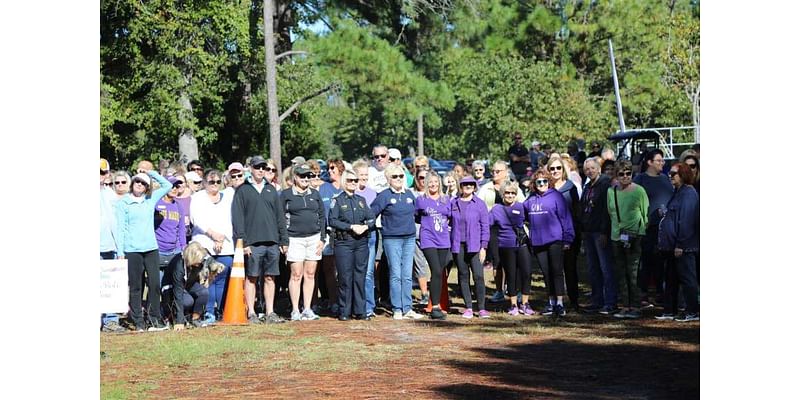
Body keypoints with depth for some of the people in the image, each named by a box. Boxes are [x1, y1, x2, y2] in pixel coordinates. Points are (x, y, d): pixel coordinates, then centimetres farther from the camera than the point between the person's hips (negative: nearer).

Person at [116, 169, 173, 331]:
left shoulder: (151, 199, 12)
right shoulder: (123, 203, 3)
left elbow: (168, 185, 15)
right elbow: (121, 227, 1)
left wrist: (151, 173, 8)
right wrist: (120, 251, -4)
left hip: (151, 248, 3)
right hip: (132, 250, -3)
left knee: (155, 284, -1)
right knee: (135, 286, 1)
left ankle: (155, 319, 9)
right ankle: (138, 321, 7)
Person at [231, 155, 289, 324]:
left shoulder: (271, 189, 16)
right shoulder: (243, 190, 3)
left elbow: (280, 216, 16)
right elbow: (237, 218, -3)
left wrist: (284, 240, 9)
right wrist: (243, 242, -11)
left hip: (272, 242, 4)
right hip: (253, 243, -4)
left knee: (270, 278, 5)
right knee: (251, 278, 0)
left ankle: (270, 313, 9)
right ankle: (251, 313, 5)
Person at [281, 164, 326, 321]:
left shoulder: (315, 194, 13)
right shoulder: (286, 195, 2)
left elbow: (322, 217, 13)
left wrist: (322, 239, 4)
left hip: (314, 238, 4)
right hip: (295, 239, -4)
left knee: (310, 274, 5)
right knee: (296, 275, -4)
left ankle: (307, 309, 10)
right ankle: (295, 311, 1)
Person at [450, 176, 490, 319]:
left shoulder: (480, 204, 1)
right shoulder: (453, 203, 8)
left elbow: (485, 226, 1)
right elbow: (451, 223, 12)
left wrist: (483, 247, -5)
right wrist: (449, 244, 5)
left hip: (474, 245, -2)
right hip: (458, 245, 2)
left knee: (478, 276, -9)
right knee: (463, 276, 6)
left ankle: (481, 308, -4)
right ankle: (468, 308, 12)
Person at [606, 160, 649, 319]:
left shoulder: (639, 191, -4)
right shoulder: (611, 191, 9)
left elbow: (646, 213, 0)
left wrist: (643, 232, -5)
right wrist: (616, 230, 14)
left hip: (635, 236, -5)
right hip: (616, 237, 5)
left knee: (633, 273, -6)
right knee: (620, 273, 7)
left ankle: (635, 307, 0)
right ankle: (625, 306, 14)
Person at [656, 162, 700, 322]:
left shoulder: (688, 193, -15)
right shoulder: (678, 192, 17)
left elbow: (686, 220, -21)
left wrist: (680, 245, -23)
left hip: (684, 246, -11)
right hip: (673, 245, 11)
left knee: (687, 278, -4)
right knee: (671, 278, 14)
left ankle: (693, 312, 2)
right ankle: (669, 311, 20)